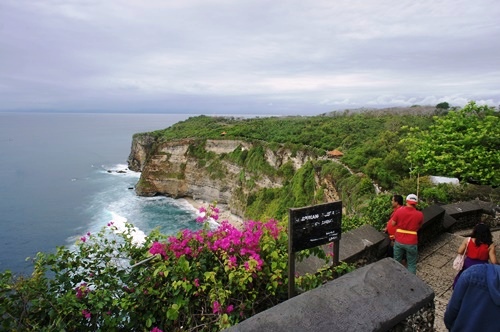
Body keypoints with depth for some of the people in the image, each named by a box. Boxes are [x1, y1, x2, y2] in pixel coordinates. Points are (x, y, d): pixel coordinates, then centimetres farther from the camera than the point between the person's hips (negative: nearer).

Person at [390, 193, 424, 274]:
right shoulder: (419, 215, -13)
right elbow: (419, 226, 5)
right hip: (411, 243, -2)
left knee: (397, 261, 19)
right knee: (411, 264, 15)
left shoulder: (399, 211, -12)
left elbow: (393, 224, -1)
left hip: (399, 241, 2)